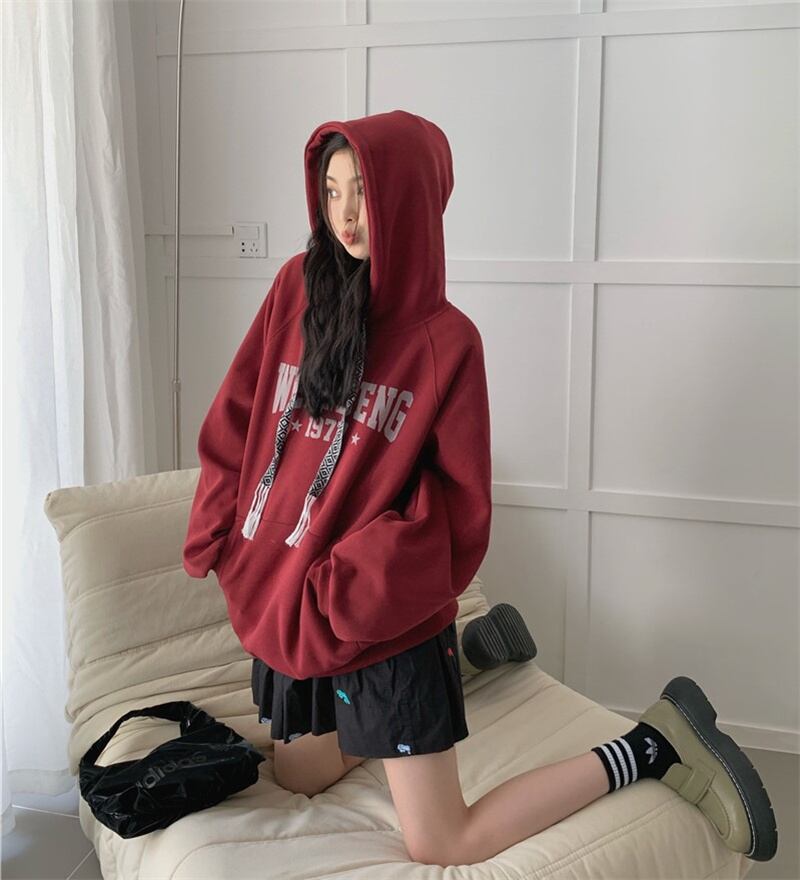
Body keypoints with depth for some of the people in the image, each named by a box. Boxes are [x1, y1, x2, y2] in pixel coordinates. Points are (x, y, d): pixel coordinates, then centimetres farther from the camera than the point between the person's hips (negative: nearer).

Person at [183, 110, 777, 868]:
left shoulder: (444, 342, -13)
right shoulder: (298, 287, 0)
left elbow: (456, 507, -12)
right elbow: (234, 420, 6)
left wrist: (346, 591, -19)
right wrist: (216, 536, -2)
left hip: (383, 620, -6)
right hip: (279, 600, 6)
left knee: (441, 848, -1)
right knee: (298, 777, 27)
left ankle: (654, 747, 12)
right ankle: (469, 649, 40)